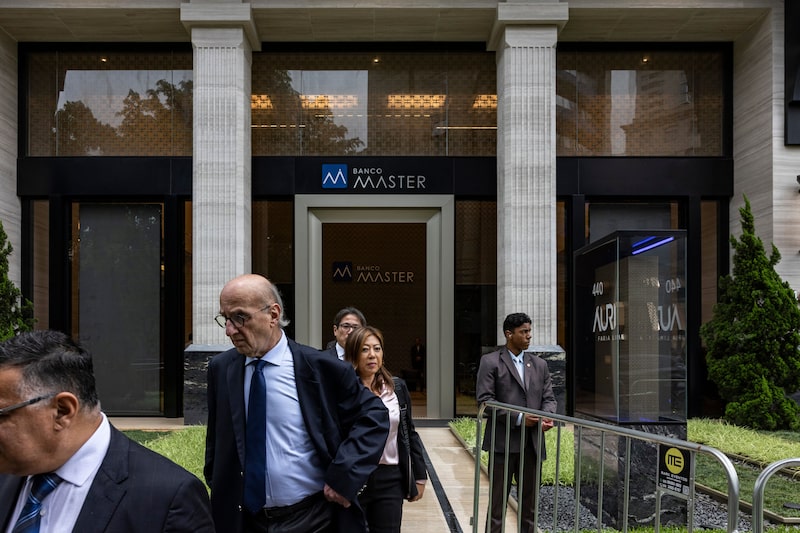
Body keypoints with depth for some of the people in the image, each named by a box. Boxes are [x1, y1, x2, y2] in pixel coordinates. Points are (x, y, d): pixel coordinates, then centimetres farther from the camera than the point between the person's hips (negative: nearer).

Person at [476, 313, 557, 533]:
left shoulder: (539, 364, 14)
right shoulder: (490, 362, -2)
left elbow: (548, 397, 12)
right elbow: (484, 399, -10)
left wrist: (547, 416, -11)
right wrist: (518, 418, -16)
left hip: (532, 443, 5)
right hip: (504, 442, -5)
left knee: (530, 503, 11)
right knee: (498, 501, 3)